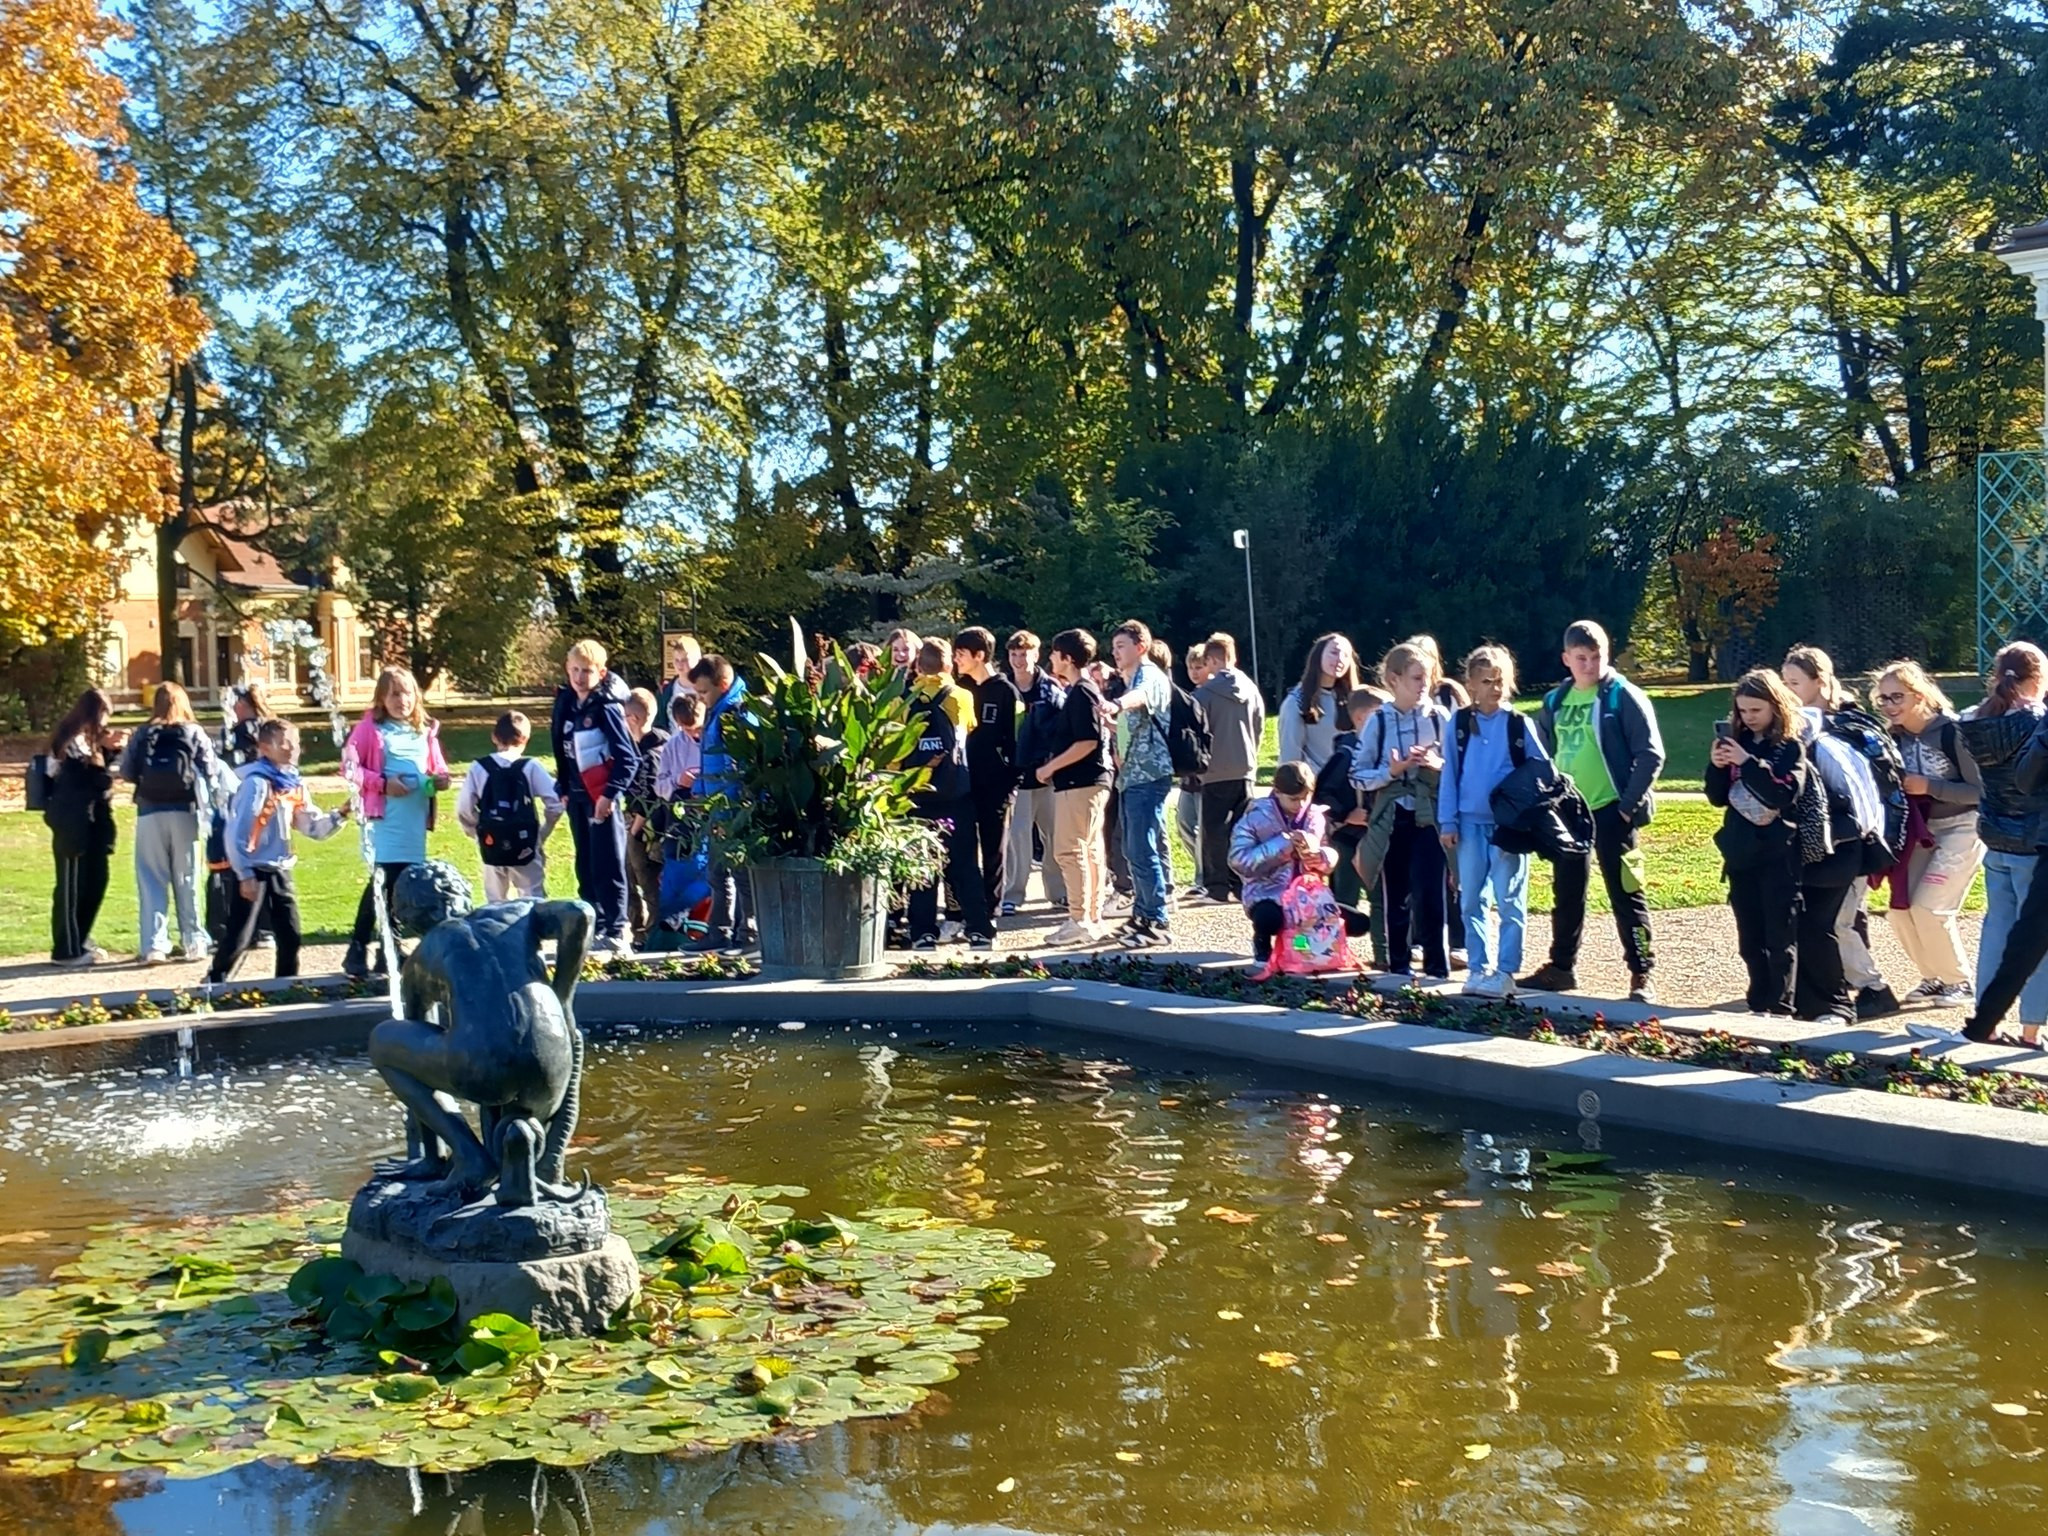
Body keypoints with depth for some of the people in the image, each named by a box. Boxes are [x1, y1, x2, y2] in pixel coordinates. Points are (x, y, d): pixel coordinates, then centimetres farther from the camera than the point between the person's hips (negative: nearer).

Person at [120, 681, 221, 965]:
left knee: (152, 880, 4)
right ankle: (194, 941, 13)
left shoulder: (142, 735, 1)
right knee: (187, 880, 9)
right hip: (184, 812, 0)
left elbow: (127, 772, -3)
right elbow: (211, 771, -5)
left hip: (150, 813, 0)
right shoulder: (194, 733, 0)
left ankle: (154, 945, -1)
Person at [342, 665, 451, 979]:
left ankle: (388, 948, 19)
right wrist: (382, 784, -16)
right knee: (384, 879, -12)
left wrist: (442, 779, -2)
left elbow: (438, 768, 21)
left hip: (418, 815, 6)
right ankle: (358, 950, -5)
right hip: (386, 815, -6)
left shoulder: (426, 730, 13)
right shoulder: (370, 727, -2)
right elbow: (349, 766, -6)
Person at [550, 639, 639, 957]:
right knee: (585, 867, 12)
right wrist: (563, 788, 12)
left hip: (602, 796, -8)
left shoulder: (607, 707, -12)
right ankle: (595, 927, 20)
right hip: (577, 796, 8)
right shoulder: (566, 704, 9)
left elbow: (629, 757, -15)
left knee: (607, 866, -7)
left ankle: (617, 931, -4)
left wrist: (610, 794, -18)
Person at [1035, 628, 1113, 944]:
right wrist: (1054, 767, 16)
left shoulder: (1081, 693, -14)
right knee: (1090, 851, 11)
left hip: (1079, 783, -10)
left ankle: (1080, 920, -7)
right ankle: (1093, 919, 15)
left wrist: (1051, 767, -15)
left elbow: (1087, 742, -22)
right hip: (1089, 781, 10)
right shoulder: (1087, 689, 16)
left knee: (1069, 850, -8)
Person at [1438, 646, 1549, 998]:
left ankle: (1505, 972, 5)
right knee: (1472, 901, 6)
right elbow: (1449, 774, 6)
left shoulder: (1519, 725, -3)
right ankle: (1478, 969, 14)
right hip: (1470, 824, 2)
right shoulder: (1459, 724, 3)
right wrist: (1447, 822, 3)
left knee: (1510, 901, 1)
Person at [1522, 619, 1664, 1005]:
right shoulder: (1555, 702, 9)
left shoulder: (1624, 697, -8)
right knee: (1567, 894, 14)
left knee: (1627, 895, -4)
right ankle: (1561, 967, 25)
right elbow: (1545, 756, 19)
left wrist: (1629, 804, -14)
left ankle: (1641, 976, 1)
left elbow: (1650, 755, -10)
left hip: (1610, 812, -6)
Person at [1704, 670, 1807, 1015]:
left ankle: (1780, 1007, 2)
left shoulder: (1791, 747, -6)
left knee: (1780, 937, -2)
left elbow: (1784, 795, -20)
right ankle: (1758, 1005, 18)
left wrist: (1747, 763, -24)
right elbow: (1717, 798, 9)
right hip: (1741, 852, 5)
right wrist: (1716, 766, -9)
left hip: (1778, 854, -5)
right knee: (1750, 938, 10)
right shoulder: (1736, 742, 8)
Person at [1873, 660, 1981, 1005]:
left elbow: (1980, 790, -19)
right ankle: (1935, 978, 20)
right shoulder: (1896, 737, 0)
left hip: (1962, 829, -7)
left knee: (1929, 908, -13)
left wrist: (1928, 786, -24)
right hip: (1920, 830, 7)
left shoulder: (1951, 731, -19)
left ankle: (1959, 982, 6)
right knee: (1901, 907, 1)